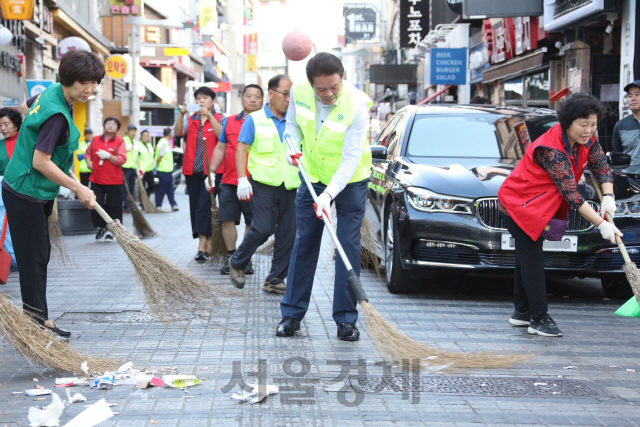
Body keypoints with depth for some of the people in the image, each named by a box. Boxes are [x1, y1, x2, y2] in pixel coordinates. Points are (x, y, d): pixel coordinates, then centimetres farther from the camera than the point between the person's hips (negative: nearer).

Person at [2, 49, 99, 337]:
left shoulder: (51, 92, 3)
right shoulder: (57, 115, -27)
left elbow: (25, 106, 24)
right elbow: (40, 162, -27)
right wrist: (78, 189, -20)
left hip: (39, 193, 11)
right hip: (25, 193, -11)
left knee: (39, 253, 15)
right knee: (34, 256, -4)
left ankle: (34, 316, 24)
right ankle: (38, 319, 5)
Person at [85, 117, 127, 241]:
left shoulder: (120, 142, -1)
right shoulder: (95, 140, 9)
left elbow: (122, 160, -10)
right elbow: (88, 153, 22)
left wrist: (108, 156, -19)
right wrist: (89, 161, 3)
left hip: (114, 181, -3)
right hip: (97, 179, 3)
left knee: (113, 206, 2)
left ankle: (110, 231, 13)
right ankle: (101, 227, 21)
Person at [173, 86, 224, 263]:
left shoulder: (219, 119, 3)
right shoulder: (191, 120, 14)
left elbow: (221, 135, -17)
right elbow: (178, 132, -4)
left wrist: (209, 116, -25)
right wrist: (181, 114, -20)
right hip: (193, 170, 5)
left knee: (205, 205, -16)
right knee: (195, 206, 6)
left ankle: (202, 246, -18)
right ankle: (208, 245, 14)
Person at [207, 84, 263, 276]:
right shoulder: (230, 122, 12)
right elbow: (220, 148, 16)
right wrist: (211, 172, 8)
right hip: (229, 181, 3)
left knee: (251, 222, 3)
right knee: (227, 219, 2)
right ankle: (231, 256, 14)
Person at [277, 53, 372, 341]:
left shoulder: (356, 106, -27)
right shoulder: (299, 92, -14)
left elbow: (351, 158, -30)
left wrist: (329, 193, -39)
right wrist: (293, 147, -11)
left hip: (350, 182, -3)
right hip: (313, 177, 4)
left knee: (349, 246, -5)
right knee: (304, 244, 6)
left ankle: (346, 319, 3)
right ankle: (292, 313, 14)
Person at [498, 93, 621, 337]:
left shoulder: (587, 140, -7)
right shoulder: (551, 149, -32)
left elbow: (601, 167, 4)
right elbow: (571, 194, -33)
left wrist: (608, 196, -16)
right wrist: (601, 224, -32)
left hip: (539, 205, 9)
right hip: (518, 204, -9)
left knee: (528, 257, 17)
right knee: (532, 260, -9)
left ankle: (522, 312, 28)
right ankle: (538, 320, -3)